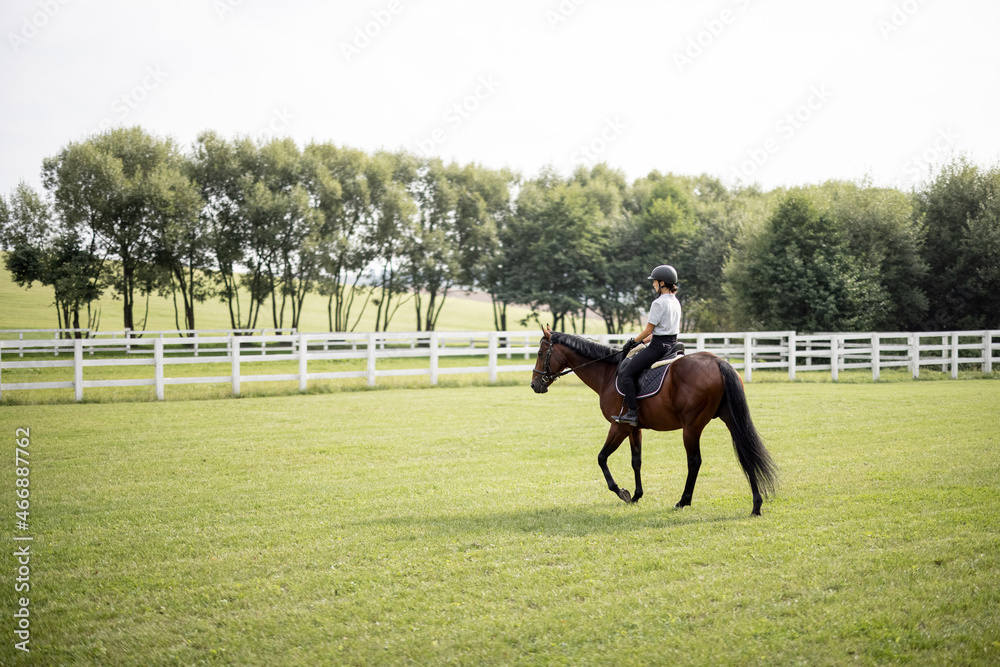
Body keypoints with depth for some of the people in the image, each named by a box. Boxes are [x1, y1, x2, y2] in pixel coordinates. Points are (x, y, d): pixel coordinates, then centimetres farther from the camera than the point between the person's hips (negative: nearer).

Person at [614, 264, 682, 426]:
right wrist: (643, 341, 19)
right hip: (671, 344, 10)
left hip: (658, 346, -10)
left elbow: (648, 330, -14)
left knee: (627, 372, -9)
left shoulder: (658, 303, -16)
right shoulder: (675, 302, 13)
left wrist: (633, 341, 2)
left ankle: (632, 413, -16)